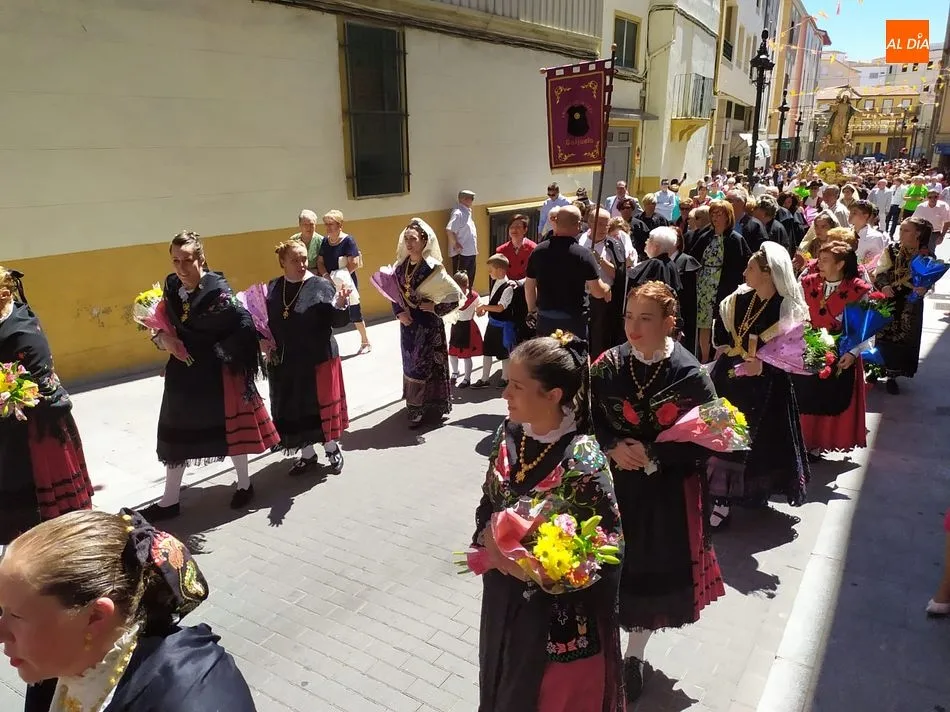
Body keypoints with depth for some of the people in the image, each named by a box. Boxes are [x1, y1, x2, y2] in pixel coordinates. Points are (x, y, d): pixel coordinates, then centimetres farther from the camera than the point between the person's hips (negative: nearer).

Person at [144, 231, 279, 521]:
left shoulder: (218, 289, -19)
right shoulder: (171, 286, -1)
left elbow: (245, 324, -20)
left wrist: (220, 353, -17)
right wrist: (164, 339, -10)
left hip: (218, 371, -5)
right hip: (183, 371, 6)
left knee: (229, 427, 11)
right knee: (177, 432, 11)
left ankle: (244, 484, 33)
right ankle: (170, 501, 25)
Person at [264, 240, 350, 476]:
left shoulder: (321, 285, -8)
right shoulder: (272, 289, 3)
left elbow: (337, 321, -9)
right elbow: (265, 322, 14)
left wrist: (339, 305, -27)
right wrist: (264, 342, -1)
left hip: (318, 358, -4)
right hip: (284, 361, 4)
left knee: (322, 404, 7)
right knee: (293, 409, 10)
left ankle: (332, 448, 28)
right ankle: (307, 454, 27)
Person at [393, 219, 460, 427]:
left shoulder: (433, 267, -13)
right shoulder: (401, 266, 4)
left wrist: (435, 307, -21)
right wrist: (399, 313, -5)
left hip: (428, 324, -6)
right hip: (408, 324, 6)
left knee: (424, 365, 0)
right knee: (410, 364, 13)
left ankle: (418, 409, 10)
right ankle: (416, 406, 27)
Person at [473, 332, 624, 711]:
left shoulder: (583, 461, -28)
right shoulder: (508, 433, -8)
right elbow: (488, 503, 4)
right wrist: (488, 539, -15)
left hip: (560, 613, -5)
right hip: (503, 597, 6)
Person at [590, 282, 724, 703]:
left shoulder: (690, 374, -14)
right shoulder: (608, 365, -5)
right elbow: (589, 418, 1)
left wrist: (651, 456, -19)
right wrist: (613, 447, -17)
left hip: (666, 495, -2)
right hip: (613, 486, 2)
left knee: (655, 572, 12)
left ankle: (634, 656, 36)